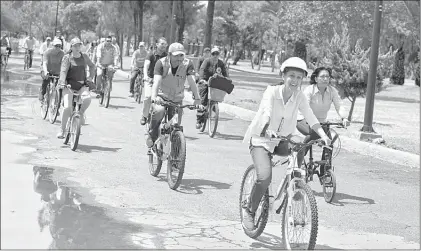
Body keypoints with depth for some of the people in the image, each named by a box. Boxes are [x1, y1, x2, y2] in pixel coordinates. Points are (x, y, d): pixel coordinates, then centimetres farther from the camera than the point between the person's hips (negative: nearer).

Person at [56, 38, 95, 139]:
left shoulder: (84, 56, 8)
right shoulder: (67, 58, -3)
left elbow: (92, 66, 25)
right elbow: (63, 71, -15)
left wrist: (90, 76, 11)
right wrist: (62, 82, -30)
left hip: (82, 85, 2)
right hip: (69, 85, -2)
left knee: (87, 98, -31)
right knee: (67, 107, -17)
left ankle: (81, 113, 0)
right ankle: (62, 130, -3)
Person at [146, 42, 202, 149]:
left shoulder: (188, 64, -12)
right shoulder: (161, 63, -16)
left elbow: (191, 81, -23)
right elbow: (156, 81, -29)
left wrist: (197, 98, -37)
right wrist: (154, 96, -46)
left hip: (177, 100, 2)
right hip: (161, 96, -2)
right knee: (159, 111, -33)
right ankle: (152, 135, -9)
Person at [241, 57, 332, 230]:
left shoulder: (299, 96, -8)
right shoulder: (272, 92, -19)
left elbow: (310, 117, -17)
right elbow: (266, 112, -35)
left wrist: (323, 135, -34)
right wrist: (268, 131, -55)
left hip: (281, 140, 4)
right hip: (260, 139, -4)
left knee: (299, 151, -27)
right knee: (265, 177, -23)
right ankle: (249, 210, 0)